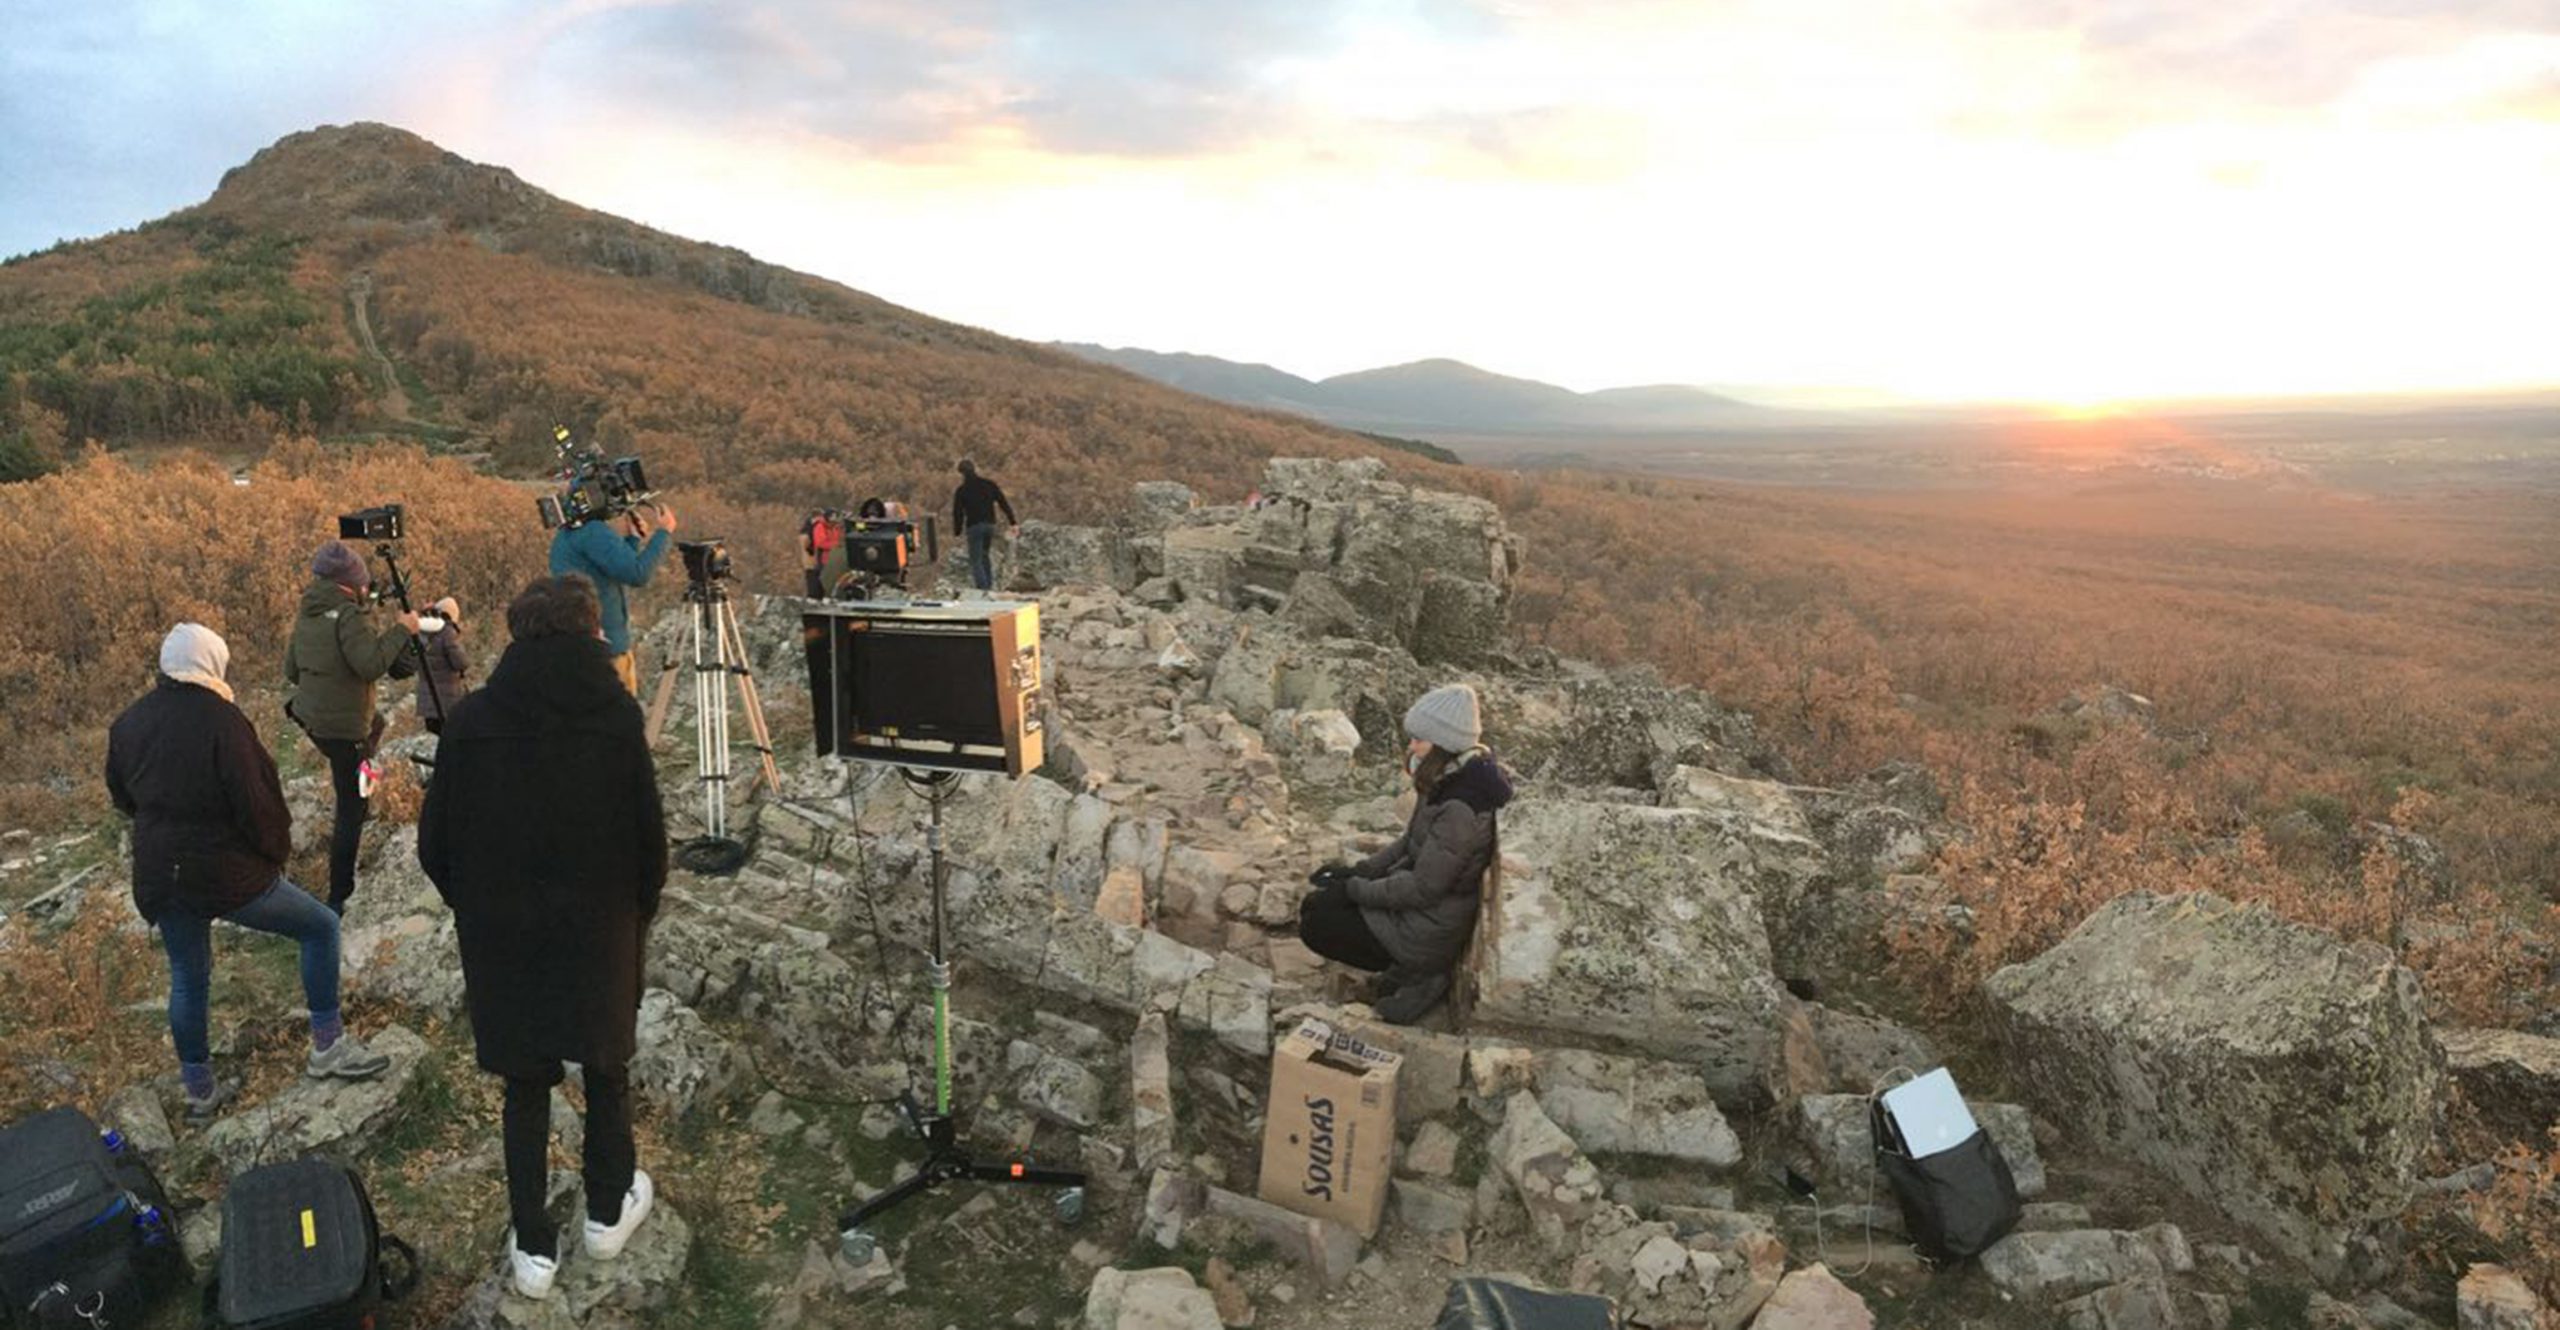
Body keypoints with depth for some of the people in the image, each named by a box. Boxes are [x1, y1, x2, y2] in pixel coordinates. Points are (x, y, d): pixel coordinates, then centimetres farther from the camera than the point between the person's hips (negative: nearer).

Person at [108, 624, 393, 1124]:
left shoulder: (128, 723, 1)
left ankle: (199, 1090, 32)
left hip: (159, 875, 7)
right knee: (320, 928, 9)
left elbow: (122, 795, 15)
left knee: (187, 978, 20)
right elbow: (257, 802, -19)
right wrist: (278, 848, -2)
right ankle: (328, 1045, 10)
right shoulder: (220, 721, -20)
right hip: (226, 873, -7)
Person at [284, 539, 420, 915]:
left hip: (311, 716, 8)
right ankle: (338, 898, 2)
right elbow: (371, 665, -27)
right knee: (352, 811, 0)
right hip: (344, 727, -8)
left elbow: (291, 671, 17)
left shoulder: (306, 614, 8)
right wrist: (401, 630, -19)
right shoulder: (349, 615, -17)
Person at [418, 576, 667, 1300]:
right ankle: (609, 1212, 35)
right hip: (600, 932, -1)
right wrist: (639, 917, 5)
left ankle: (534, 1250, 22)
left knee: (526, 1084, 15)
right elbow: (649, 837, -11)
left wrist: (476, 908, 13)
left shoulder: (470, 718, -10)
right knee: (607, 1068, 20)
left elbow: (434, 842, -4)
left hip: (503, 939, 1)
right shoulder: (616, 714, -15)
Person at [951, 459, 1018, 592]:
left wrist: (958, 531, 8)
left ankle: (983, 588, -12)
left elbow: (957, 512, -2)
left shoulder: (961, 491, -3)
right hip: (990, 525, 5)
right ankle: (989, 585, 18)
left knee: (975, 560, -1)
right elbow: (1004, 504, 4)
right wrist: (1013, 523, 5)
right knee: (985, 556, 22)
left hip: (974, 527, -4)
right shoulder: (990, 485, 6)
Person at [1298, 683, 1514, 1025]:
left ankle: (1420, 973, 2)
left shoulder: (1461, 810, -32)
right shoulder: (1449, 778, -2)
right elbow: (1410, 842, 11)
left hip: (1431, 929, -9)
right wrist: (1359, 870, 2)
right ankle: (1412, 965, 12)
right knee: (1316, 903, 11)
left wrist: (1354, 888, -15)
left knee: (1315, 926, -3)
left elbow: (1422, 889, -26)